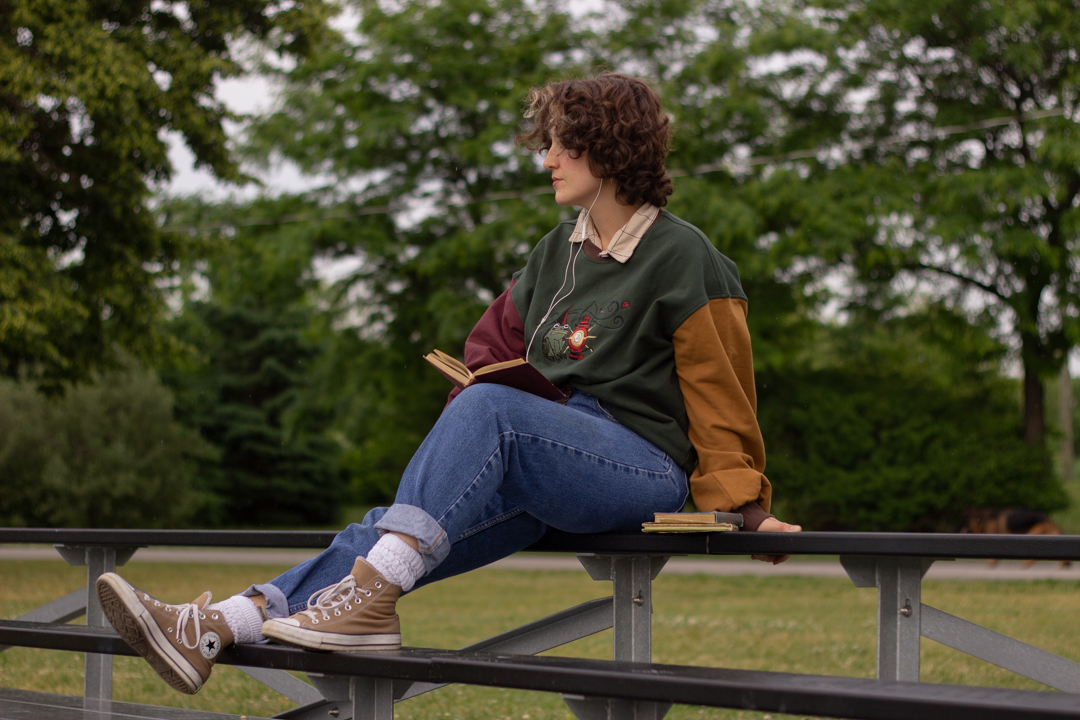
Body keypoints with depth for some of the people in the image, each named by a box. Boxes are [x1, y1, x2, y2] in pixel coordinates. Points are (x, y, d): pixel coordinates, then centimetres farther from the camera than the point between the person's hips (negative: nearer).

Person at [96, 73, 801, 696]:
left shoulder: (685, 259, -4)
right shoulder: (559, 252, 17)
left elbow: (721, 401, -3)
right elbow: (495, 346, 26)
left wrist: (748, 508, -9)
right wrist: (463, 455, 12)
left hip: (645, 467, -6)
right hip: (548, 470, 7)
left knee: (487, 408, -34)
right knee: (385, 530, -15)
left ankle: (371, 597, -42)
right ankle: (212, 628, -28)